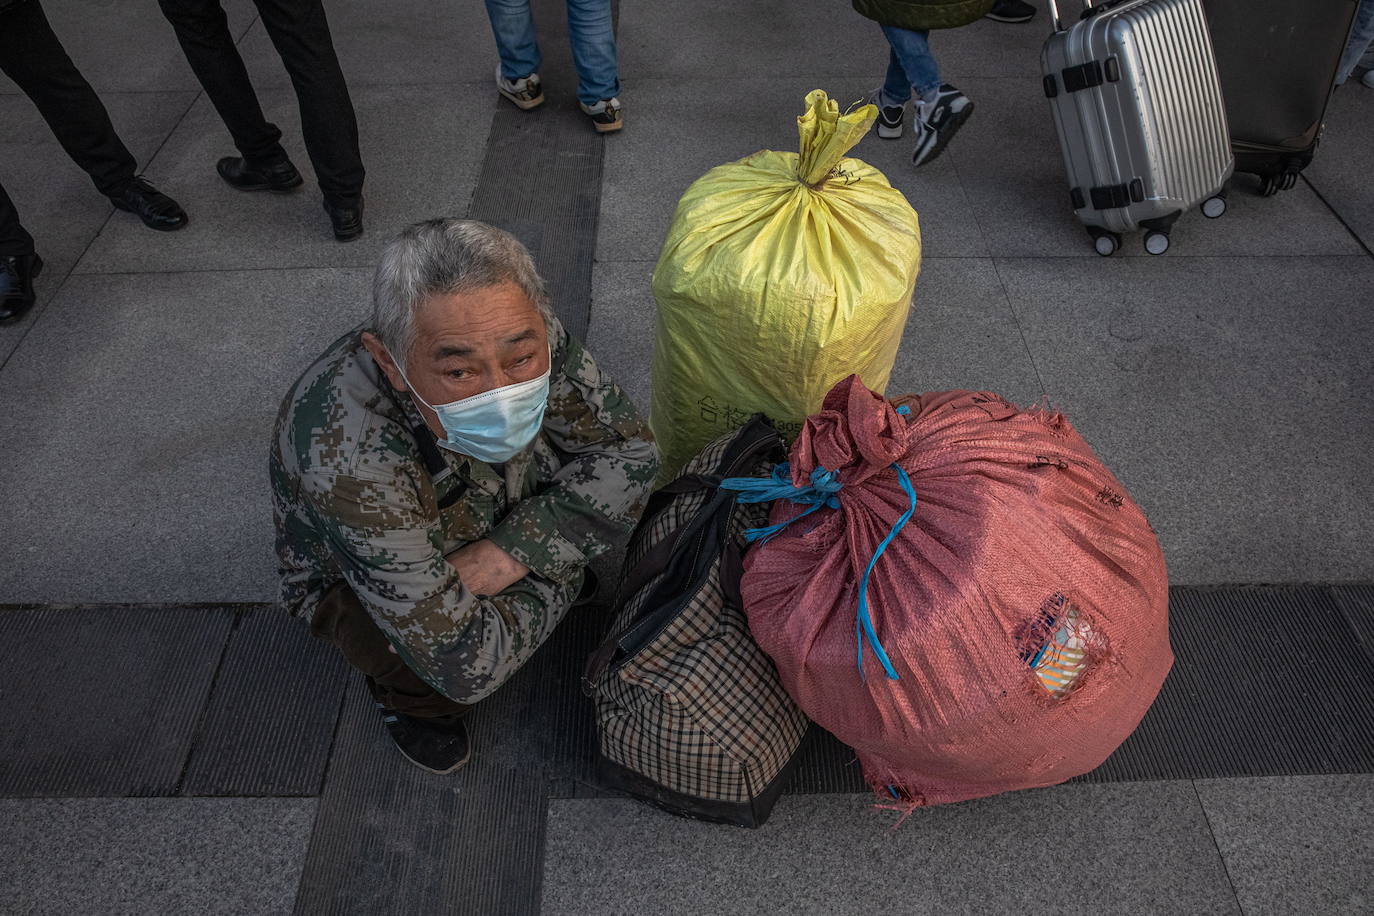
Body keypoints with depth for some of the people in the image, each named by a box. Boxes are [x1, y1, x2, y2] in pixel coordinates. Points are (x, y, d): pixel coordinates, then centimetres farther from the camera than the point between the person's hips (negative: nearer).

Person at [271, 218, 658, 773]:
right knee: (441, 676, -31)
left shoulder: (522, 337, -31)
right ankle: (406, 694, 7)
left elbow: (629, 448, -18)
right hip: (356, 577, -4)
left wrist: (512, 550, -30)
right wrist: (561, 564, -24)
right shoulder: (350, 455, -44)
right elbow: (468, 665, -40)